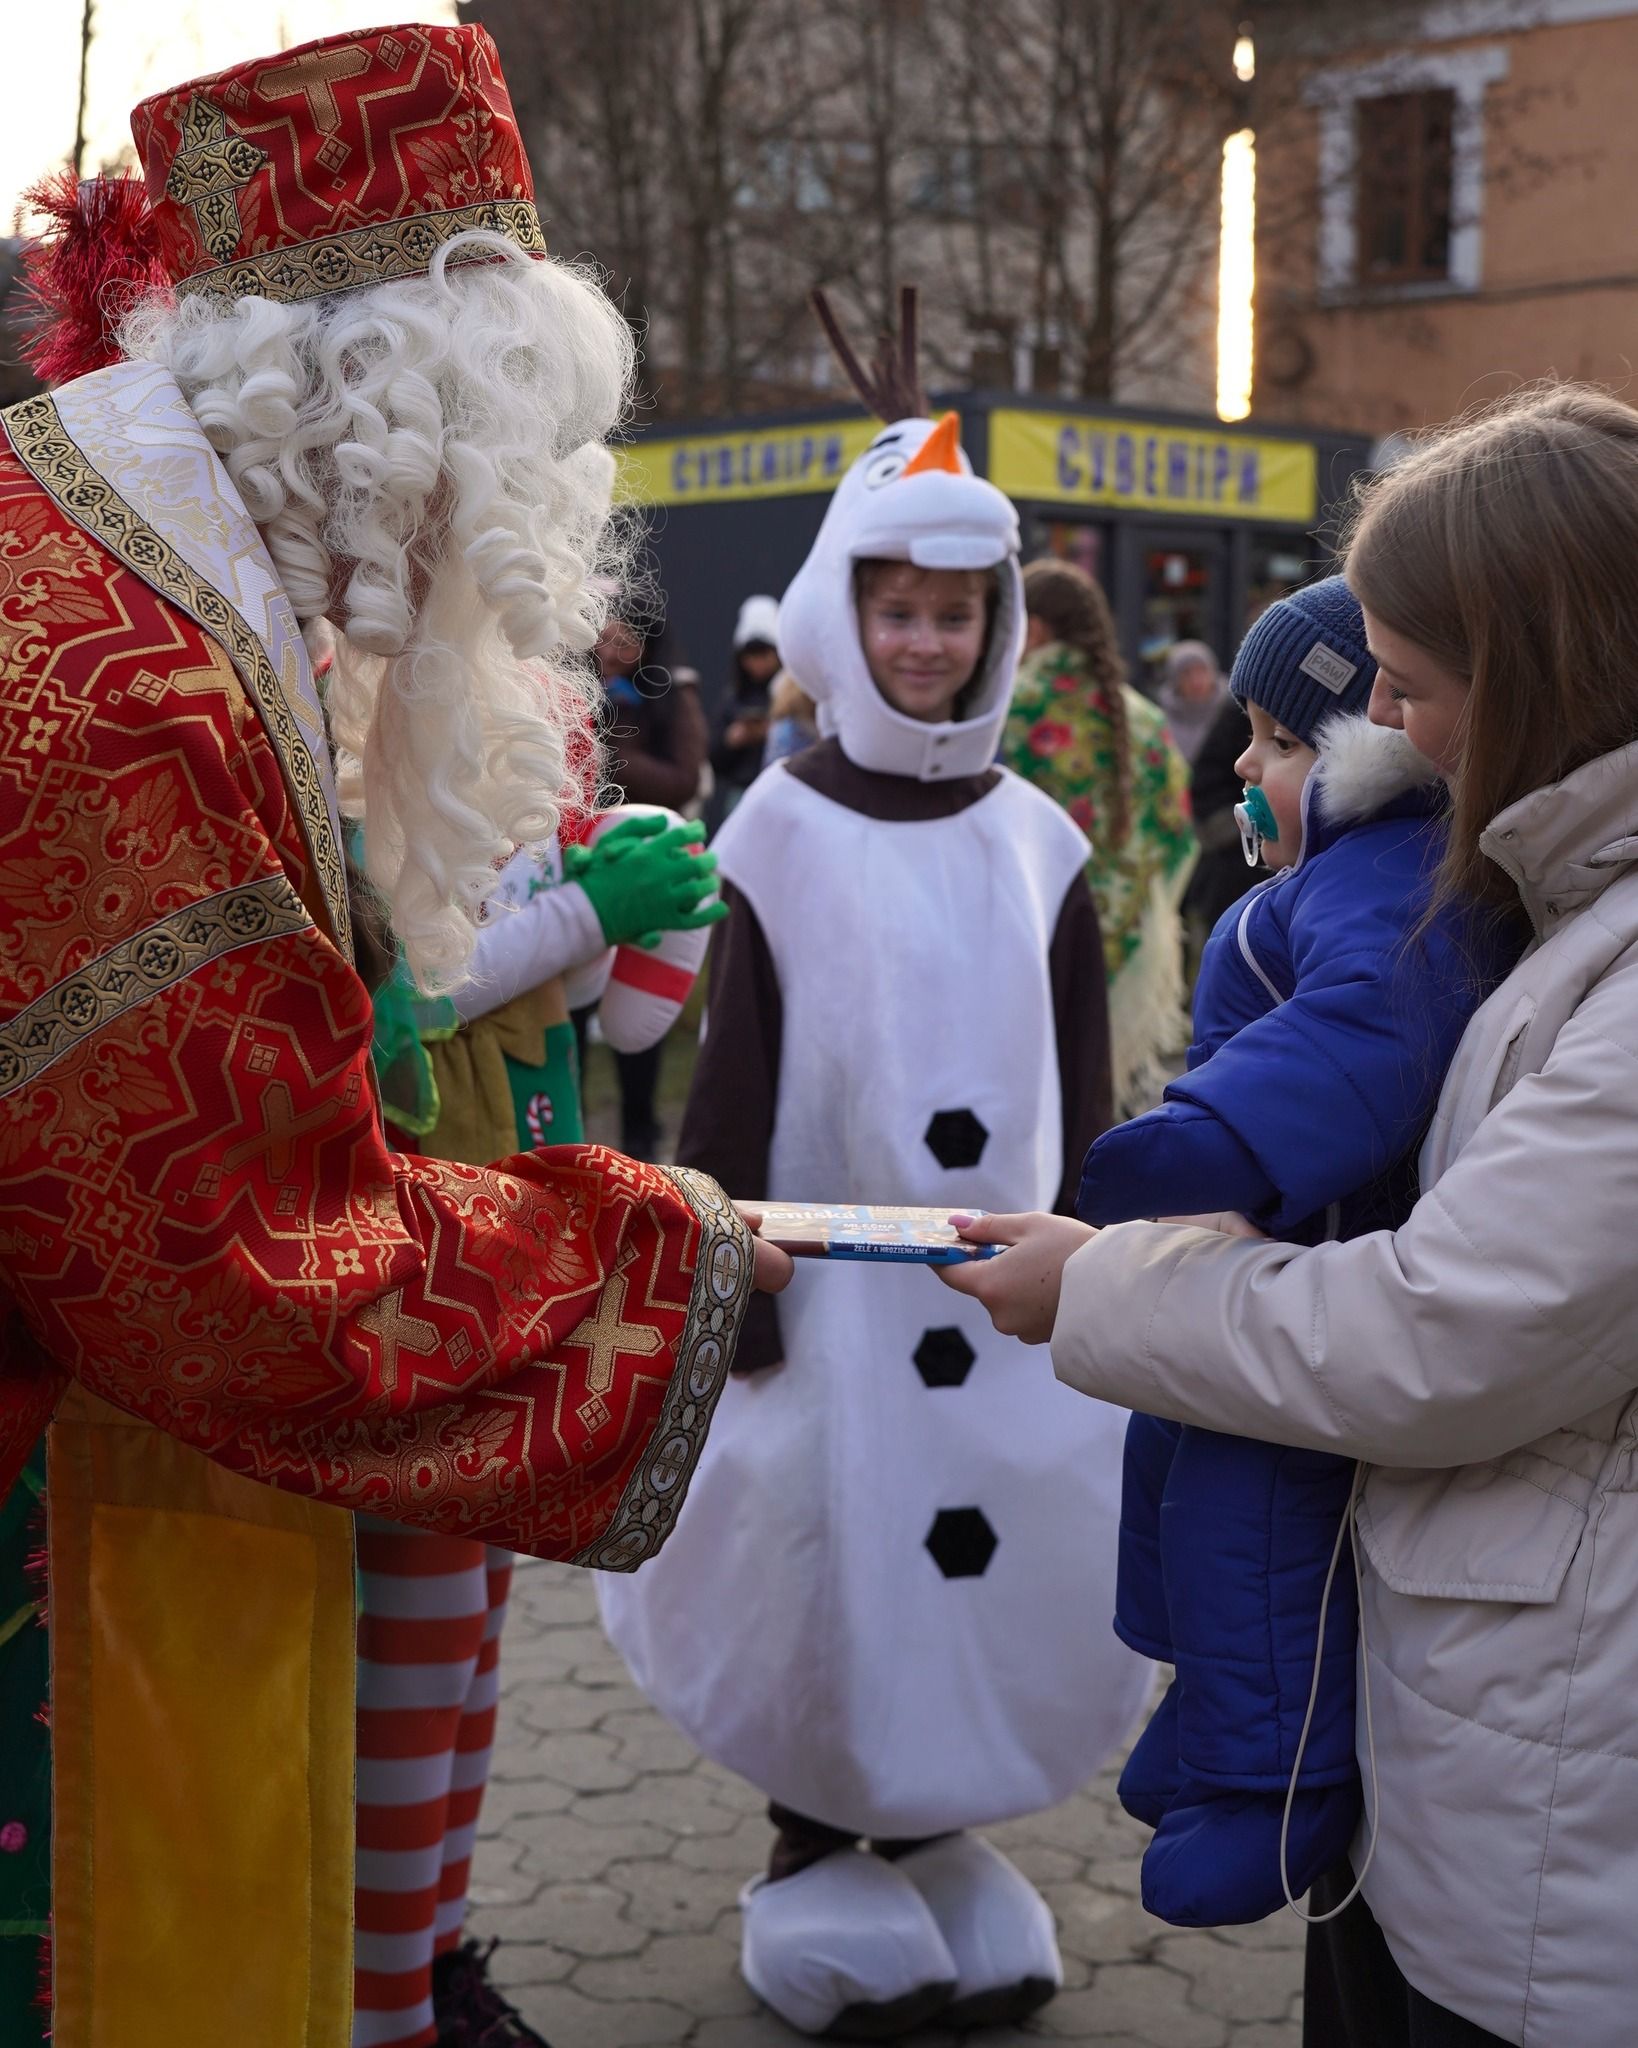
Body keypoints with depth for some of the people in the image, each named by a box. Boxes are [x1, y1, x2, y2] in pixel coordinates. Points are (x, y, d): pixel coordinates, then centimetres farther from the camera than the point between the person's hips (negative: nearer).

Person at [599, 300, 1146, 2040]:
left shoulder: (1036, 836, 4)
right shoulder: (782, 825, -5)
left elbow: (1081, 1080, 8)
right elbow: (734, 1073, -5)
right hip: (834, 1274, -3)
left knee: (991, 1556, 8)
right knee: (828, 1563, 4)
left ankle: (932, 1846, 27)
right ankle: (818, 1865, 23)